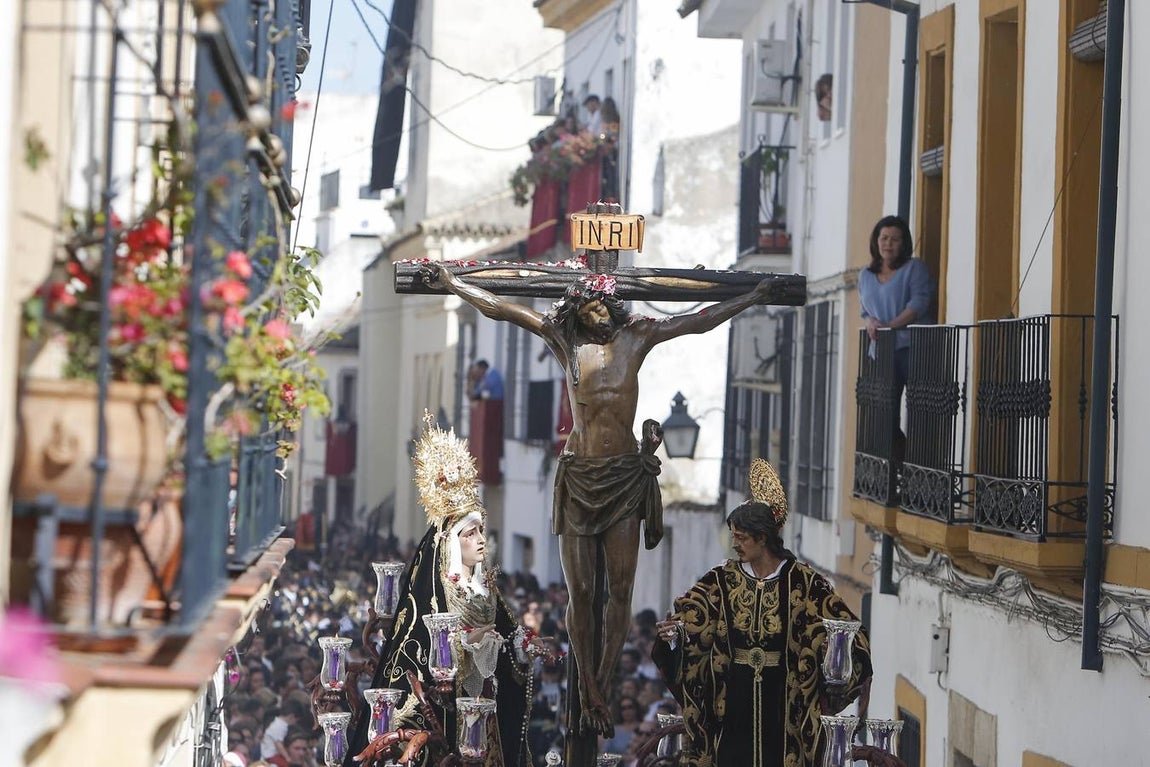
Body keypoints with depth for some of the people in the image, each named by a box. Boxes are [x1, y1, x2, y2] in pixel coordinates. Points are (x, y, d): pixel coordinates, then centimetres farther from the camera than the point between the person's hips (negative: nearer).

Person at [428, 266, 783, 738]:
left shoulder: (634, 338, 6)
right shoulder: (565, 341, 5)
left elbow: (698, 321, 13)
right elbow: (498, 308, 8)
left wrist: (753, 298, 17)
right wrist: (453, 285, 8)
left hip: (625, 477, 1)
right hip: (578, 477, -1)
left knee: (620, 588, -3)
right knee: (581, 591, 0)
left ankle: (600, 692, 3)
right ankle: (588, 695, 6)